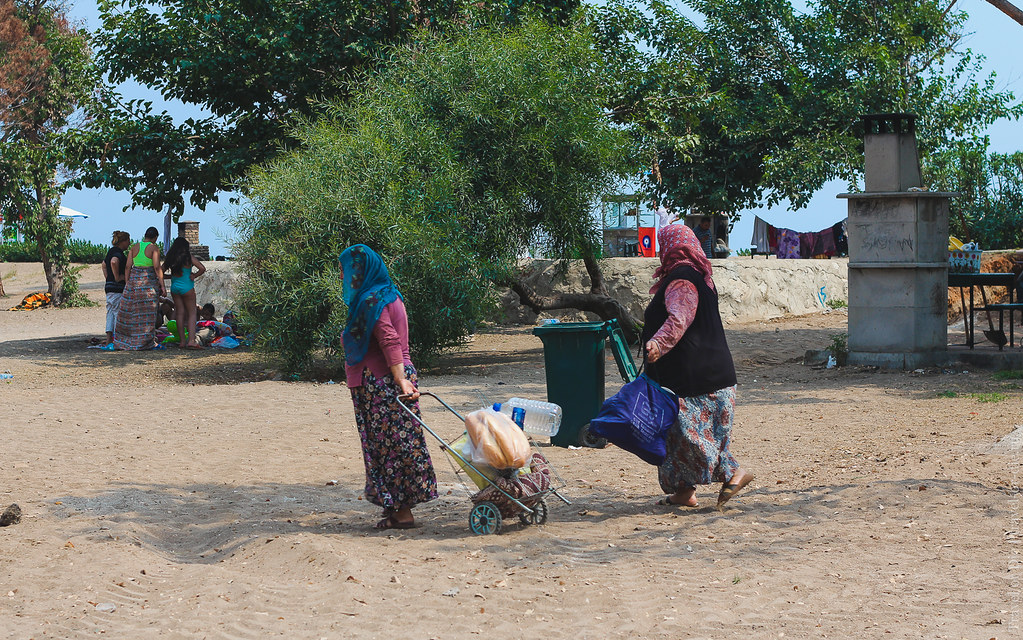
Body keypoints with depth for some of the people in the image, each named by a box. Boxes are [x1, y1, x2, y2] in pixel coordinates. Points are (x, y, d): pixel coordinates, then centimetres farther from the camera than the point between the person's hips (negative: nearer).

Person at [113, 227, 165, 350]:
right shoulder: (154, 248, -7)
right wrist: (162, 285, -11)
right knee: (148, 313, 2)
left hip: (134, 280, 4)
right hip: (149, 282, -4)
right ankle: (148, 342, 4)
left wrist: (127, 284, 10)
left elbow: (128, 266, 4)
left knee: (130, 312, 11)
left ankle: (123, 341, 15)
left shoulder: (135, 247, 6)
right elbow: (157, 267, -14)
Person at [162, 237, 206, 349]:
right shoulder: (189, 257, -10)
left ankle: (182, 341, 8)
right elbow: (202, 269, -15)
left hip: (174, 287, 4)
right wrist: (194, 276, -1)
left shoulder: (170, 258, 2)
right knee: (191, 313, 1)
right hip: (187, 287, -4)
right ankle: (191, 340, -13)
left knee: (179, 313, 9)